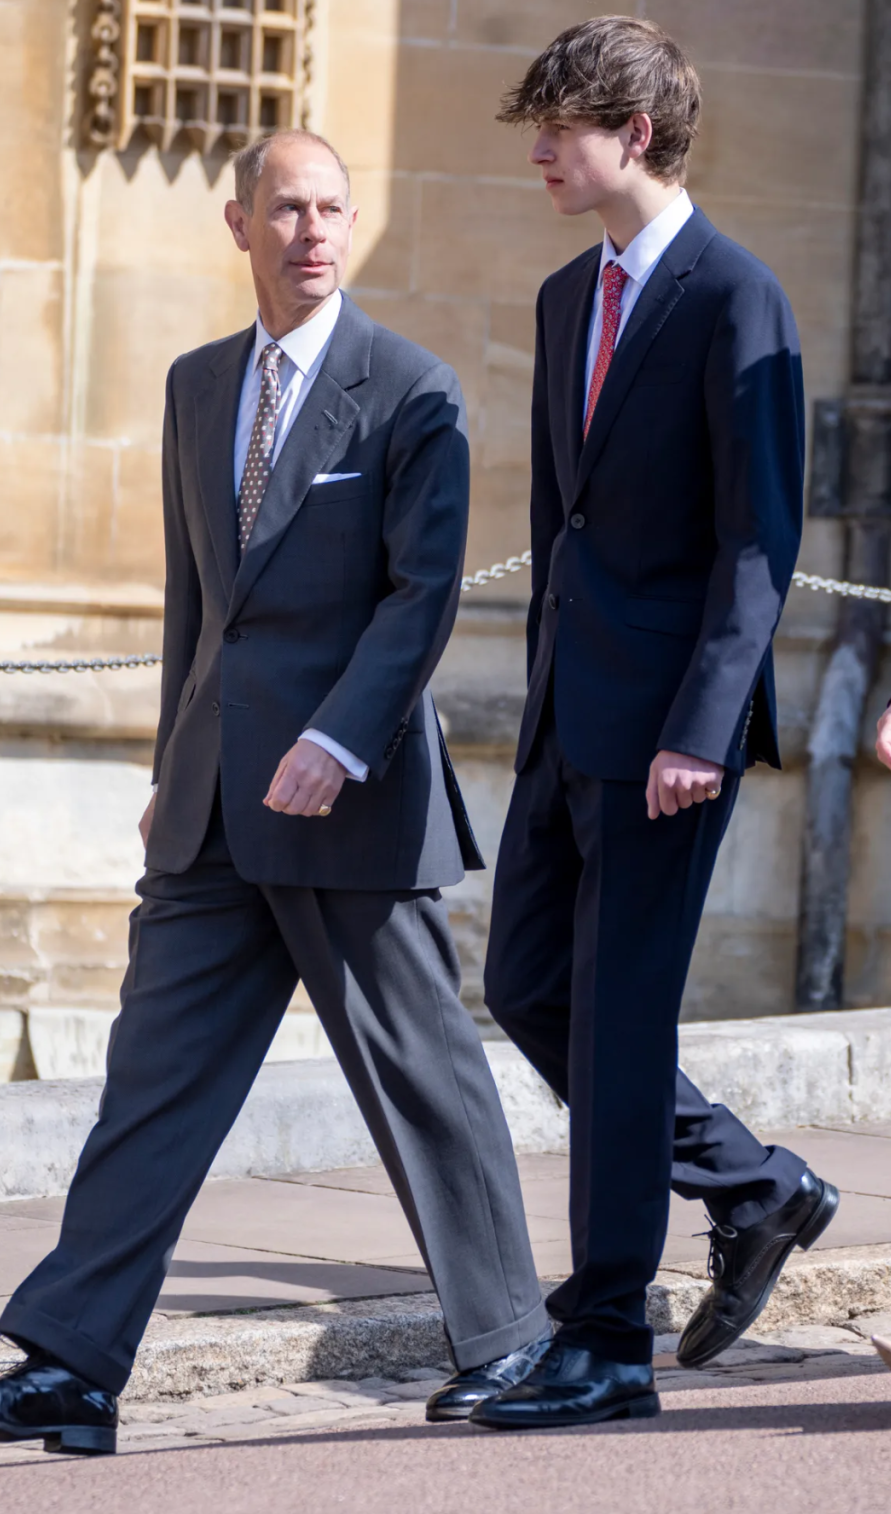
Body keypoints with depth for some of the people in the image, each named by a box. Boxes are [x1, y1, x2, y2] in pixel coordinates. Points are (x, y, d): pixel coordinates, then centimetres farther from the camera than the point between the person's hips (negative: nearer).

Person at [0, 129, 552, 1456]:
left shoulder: (411, 392, -5)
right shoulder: (198, 385, 15)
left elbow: (424, 591, -11)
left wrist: (335, 742, -22)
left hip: (350, 797, -5)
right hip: (215, 803, 6)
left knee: (419, 1064, 3)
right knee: (158, 1070, 1)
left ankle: (505, 1335, 18)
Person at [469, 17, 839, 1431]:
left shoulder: (735, 297, -11)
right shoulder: (568, 297, 15)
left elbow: (761, 534, -15)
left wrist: (701, 728, -21)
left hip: (669, 714, -9)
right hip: (572, 710, 9)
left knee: (618, 1011, -5)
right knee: (528, 987, 9)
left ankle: (608, 1342, 2)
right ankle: (753, 1186, 24)